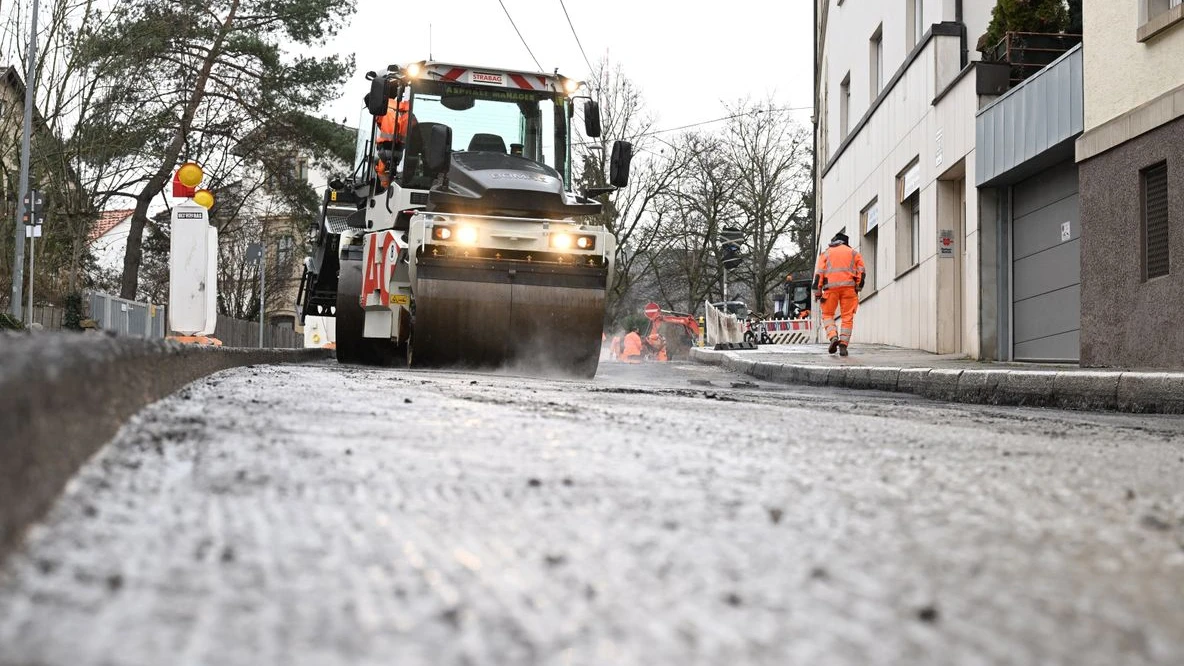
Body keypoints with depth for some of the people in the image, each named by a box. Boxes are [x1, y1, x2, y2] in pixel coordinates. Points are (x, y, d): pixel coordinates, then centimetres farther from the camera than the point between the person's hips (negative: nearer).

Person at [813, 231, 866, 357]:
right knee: (847, 317, 4)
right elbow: (861, 271, 8)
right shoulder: (853, 253, 19)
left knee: (827, 314, 11)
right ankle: (843, 344, -4)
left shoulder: (826, 253, 17)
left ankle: (833, 337, -12)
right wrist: (858, 288, 12)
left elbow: (819, 272, 6)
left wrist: (817, 291, 4)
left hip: (831, 287, 0)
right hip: (849, 287, 0)